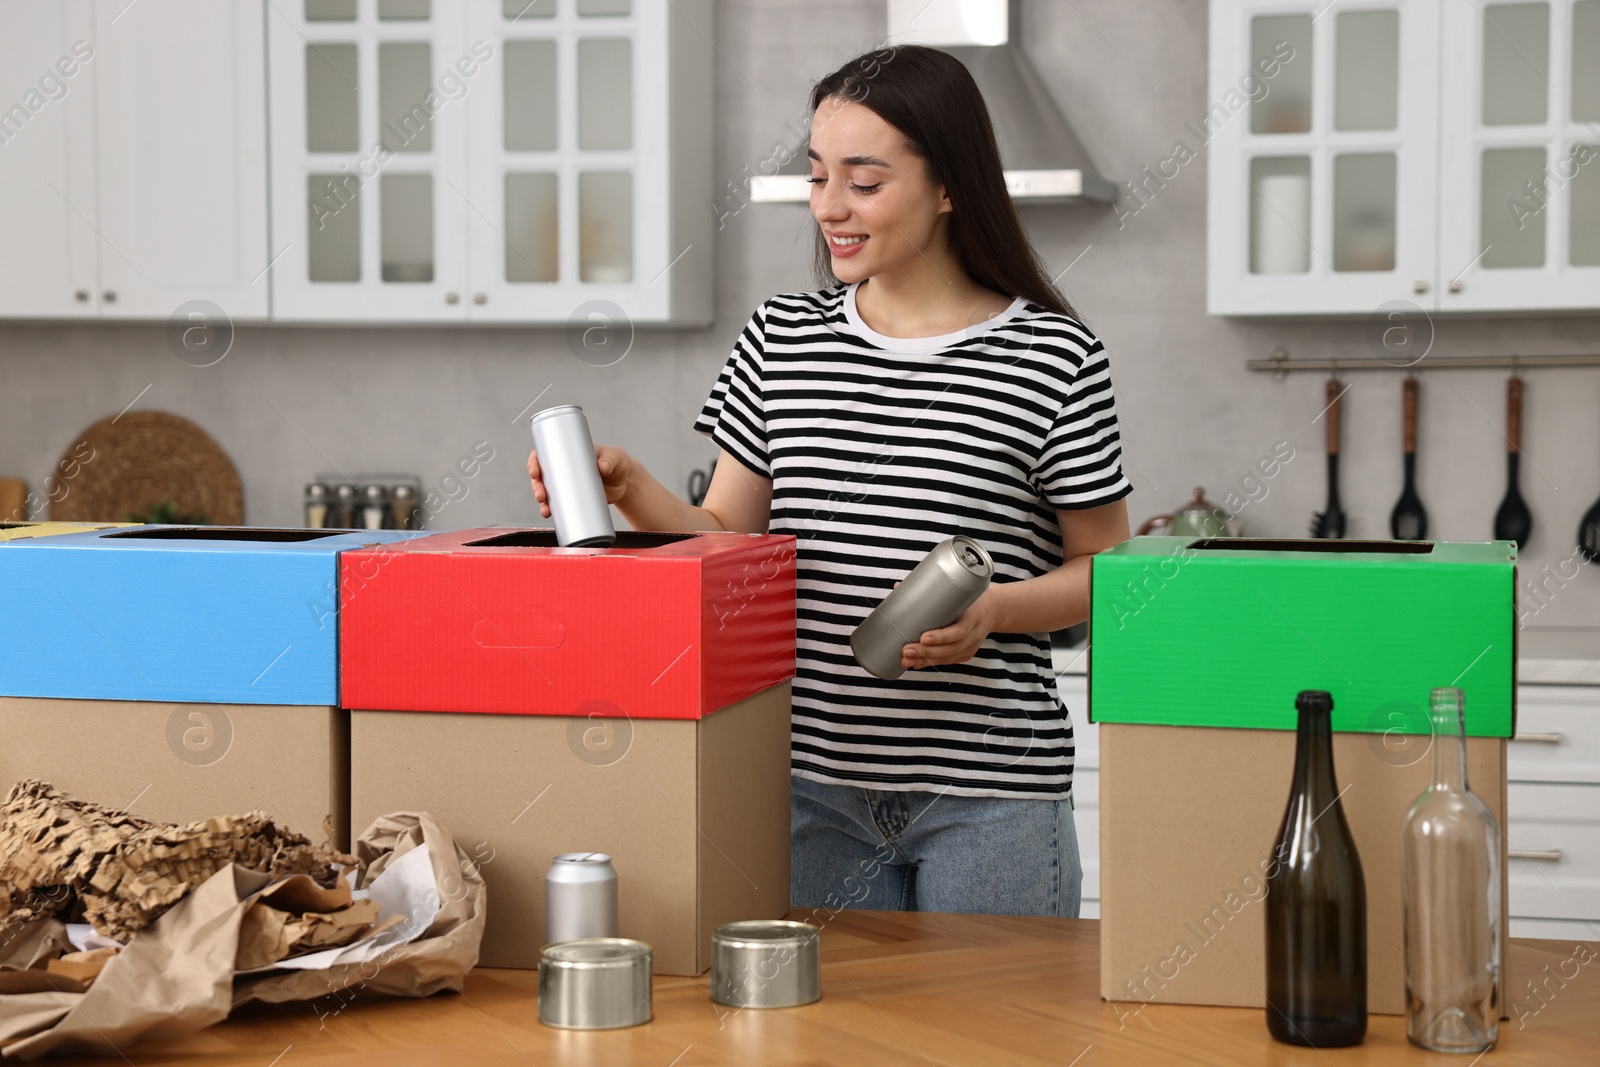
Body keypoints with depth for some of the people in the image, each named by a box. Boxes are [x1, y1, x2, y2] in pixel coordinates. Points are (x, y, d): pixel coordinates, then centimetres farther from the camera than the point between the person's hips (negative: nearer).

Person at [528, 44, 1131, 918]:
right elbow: (728, 542, 10)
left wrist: (991, 609, -16)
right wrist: (630, 491, -8)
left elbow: (1106, 573, 1)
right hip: (815, 781, 3)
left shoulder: (1055, 360, -5)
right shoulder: (780, 343, 7)